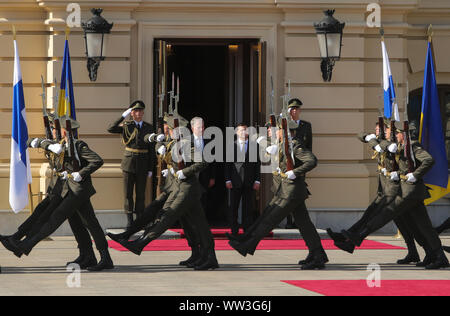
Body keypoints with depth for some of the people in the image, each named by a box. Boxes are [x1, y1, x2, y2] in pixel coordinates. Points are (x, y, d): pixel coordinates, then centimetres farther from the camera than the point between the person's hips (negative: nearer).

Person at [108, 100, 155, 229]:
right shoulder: (126, 126, 2)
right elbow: (111, 129, -16)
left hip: (142, 164, 1)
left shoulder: (149, 128, 5)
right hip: (128, 162, -1)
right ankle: (129, 220, 8)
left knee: (140, 193, 4)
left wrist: (151, 169, 3)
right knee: (128, 193, 2)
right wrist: (123, 116, -16)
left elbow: (152, 150, 7)